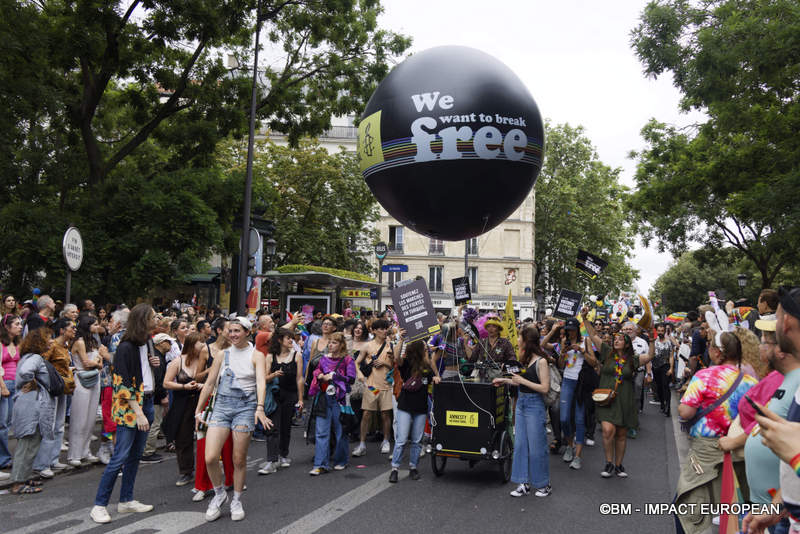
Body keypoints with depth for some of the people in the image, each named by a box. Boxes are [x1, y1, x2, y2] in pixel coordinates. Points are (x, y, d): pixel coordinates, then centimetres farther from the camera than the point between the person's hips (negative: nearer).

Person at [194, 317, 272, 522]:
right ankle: (219, 494, 16)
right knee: (210, 458, -9)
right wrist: (198, 410, 12)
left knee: (239, 460, 3)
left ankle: (236, 501, 22)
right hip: (222, 405, 3)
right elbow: (209, 384, 15)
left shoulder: (256, 355, 1)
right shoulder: (223, 355, 11)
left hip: (245, 407, -3)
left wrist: (260, 408, -28)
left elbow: (261, 382, -13)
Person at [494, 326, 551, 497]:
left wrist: (523, 380, -16)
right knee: (520, 444, 8)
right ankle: (524, 483, 15)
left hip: (535, 405, -8)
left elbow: (544, 388, -16)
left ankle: (544, 484, 15)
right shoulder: (525, 359, 11)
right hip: (521, 403, 8)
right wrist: (505, 380, 19)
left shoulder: (541, 361, -12)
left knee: (536, 447, 1)